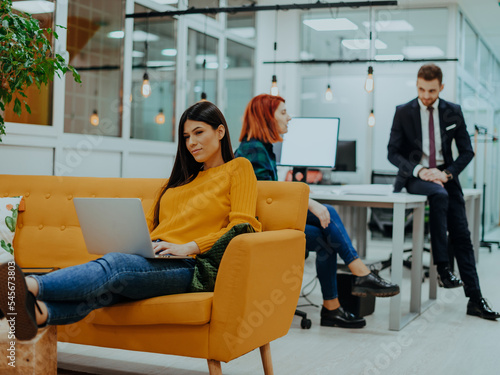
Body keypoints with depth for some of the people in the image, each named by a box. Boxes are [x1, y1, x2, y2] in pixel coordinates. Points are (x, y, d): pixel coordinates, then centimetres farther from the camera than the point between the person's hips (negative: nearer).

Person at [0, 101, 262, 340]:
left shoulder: (238, 168, 13)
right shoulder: (184, 177, 33)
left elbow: (242, 227, -1)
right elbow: (150, 223, 25)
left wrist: (188, 247, -12)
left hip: (187, 266, -5)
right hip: (151, 258, 5)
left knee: (114, 265, -35)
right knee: (105, 290, -30)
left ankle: (30, 286, -56)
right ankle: (40, 312, -58)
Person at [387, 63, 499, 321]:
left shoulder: (453, 113, 4)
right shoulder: (403, 112, -1)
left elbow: (467, 151, 6)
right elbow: (393, 152, -3)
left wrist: (446, 173, -11)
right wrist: (419, 170, -19)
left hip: (445, 176, 3)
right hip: (415, 177, -3)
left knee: (462, 236, -3)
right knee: (439, 195, -36)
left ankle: (475, 300, 2)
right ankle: (442, 266, -31)